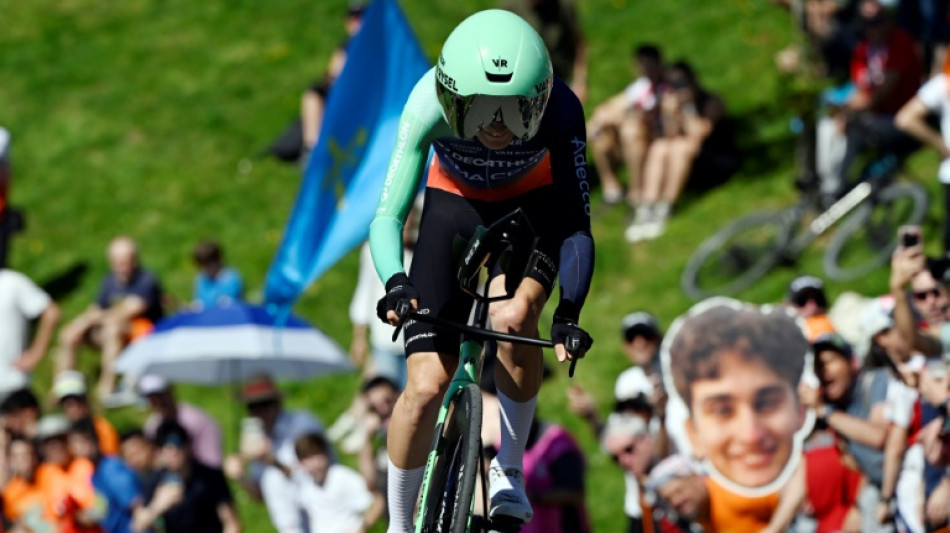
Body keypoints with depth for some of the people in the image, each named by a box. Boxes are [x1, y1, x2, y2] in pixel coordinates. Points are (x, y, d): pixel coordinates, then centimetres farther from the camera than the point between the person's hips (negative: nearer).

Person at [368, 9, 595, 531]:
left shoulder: (559, 111, -34)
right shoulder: (430, 103, -34)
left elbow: (576, 224, -31)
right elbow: (388, 215, -33)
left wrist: (568, 314, -43)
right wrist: (395, 283, -52)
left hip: (532, 205, 0)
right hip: (456, 204, 0)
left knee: (512, 317, -31)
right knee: (426, 386, -11)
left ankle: (509, 471, -6)